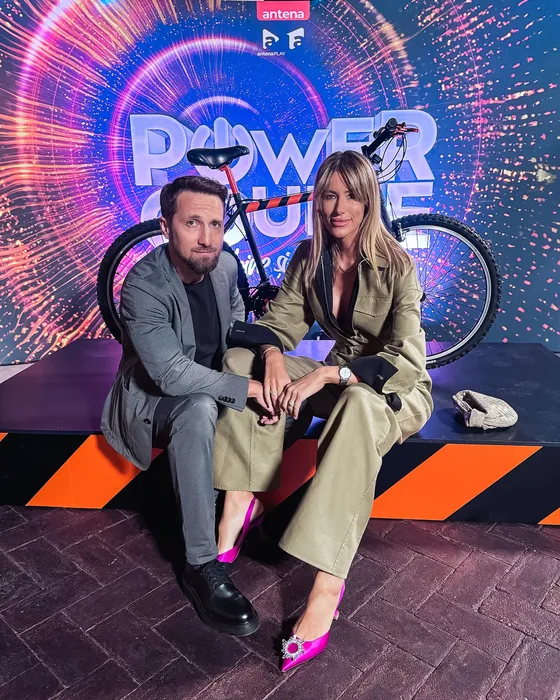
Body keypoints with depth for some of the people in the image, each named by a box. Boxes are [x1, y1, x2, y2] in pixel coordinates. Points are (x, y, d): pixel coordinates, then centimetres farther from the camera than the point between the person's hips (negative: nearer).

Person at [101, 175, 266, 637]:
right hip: (154, 399, -6)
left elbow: (238, 326, 7)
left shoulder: (225, 265, -6)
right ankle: (202, 566, -28)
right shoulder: (143, 286, -26)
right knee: (199, 409, -37)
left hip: (210, 387, 6)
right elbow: (171, 373, -32)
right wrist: (245, 388, -31)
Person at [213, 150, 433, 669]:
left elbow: (406, 361, -23)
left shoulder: (396, 266, -15)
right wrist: (273, 356, -25)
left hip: (395, 392, -5)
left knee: (357, 405, -42)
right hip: (339, 379, 5)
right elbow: (280, 324, 0)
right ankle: (237, 508, -21)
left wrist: (325, 375, -34)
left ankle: (327, 585, -38)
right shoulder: (309, 258, 0)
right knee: (242, 360, -14)